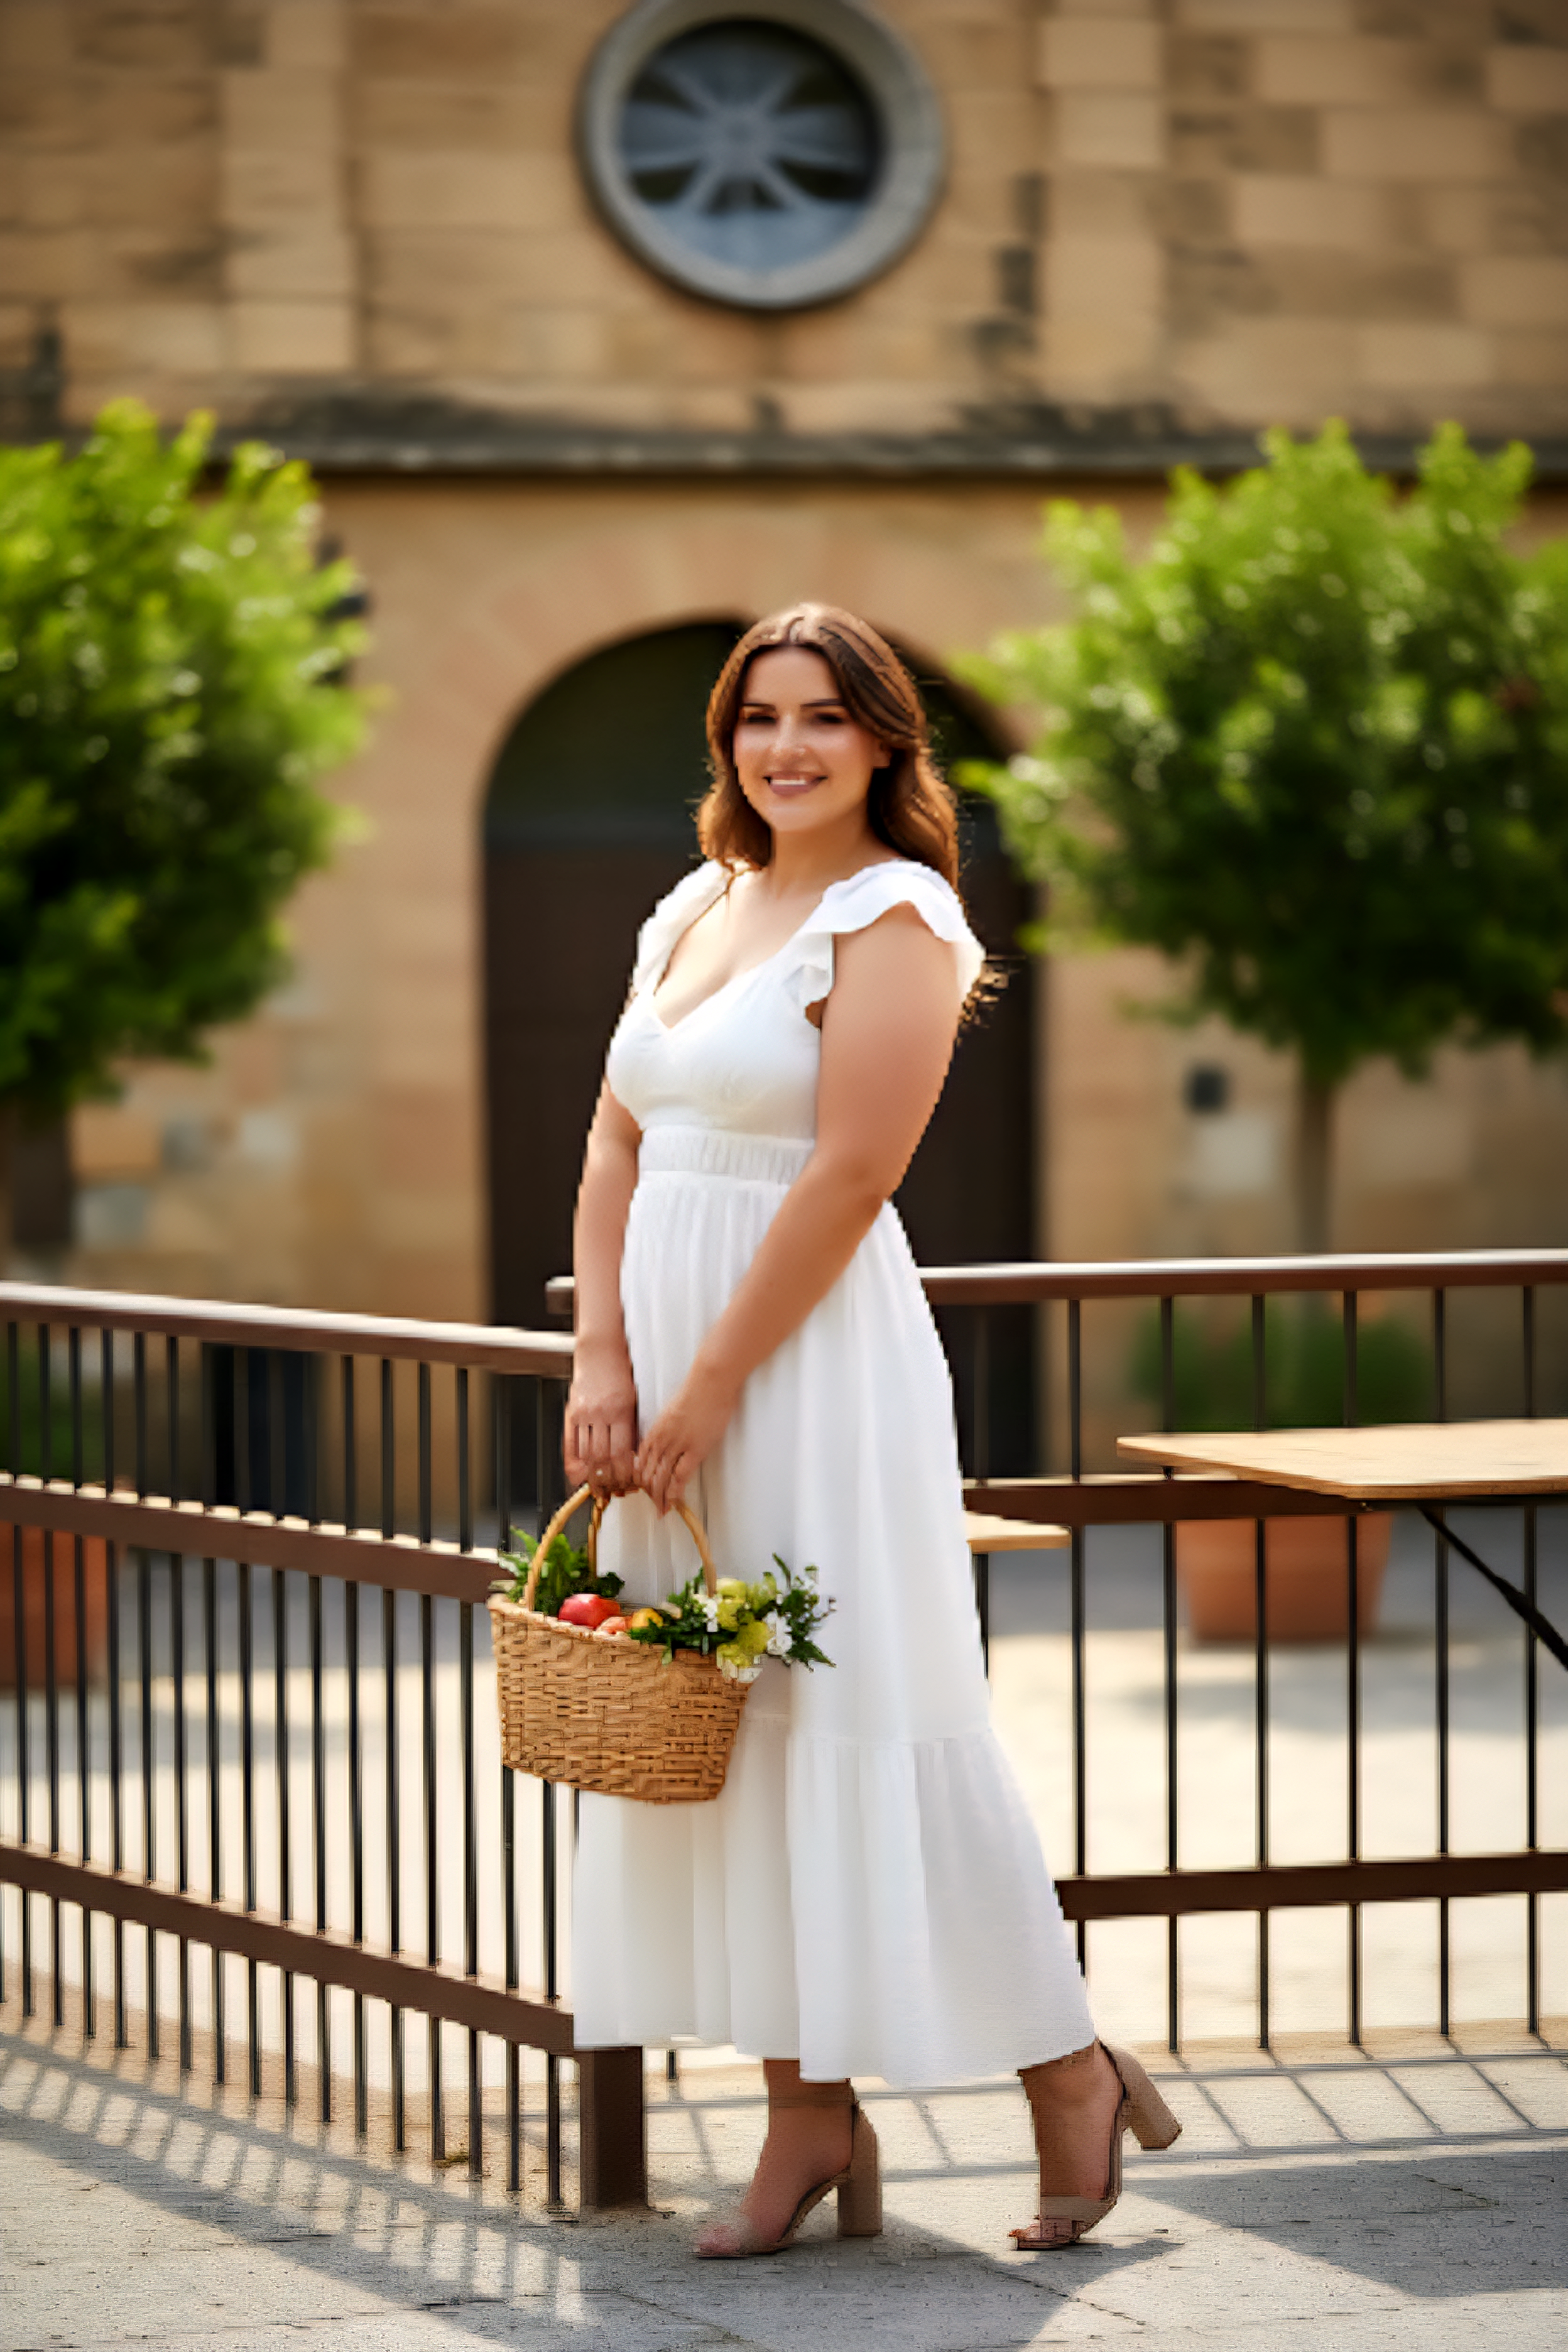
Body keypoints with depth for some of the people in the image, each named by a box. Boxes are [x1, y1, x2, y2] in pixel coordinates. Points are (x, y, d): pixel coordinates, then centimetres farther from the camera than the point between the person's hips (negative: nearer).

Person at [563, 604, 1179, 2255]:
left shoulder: (894, 916, -9)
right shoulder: (692, 911, 14)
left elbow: (848, 1175, -16)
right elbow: (618, 1144, 11)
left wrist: (708, 1391, -16)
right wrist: (603, 1362, -1)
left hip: (817, 1358, -7)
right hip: (672, 1363, 7)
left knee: (861, 1719, -5)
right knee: (720, 1727, 6)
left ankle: (1069, 2075, 9)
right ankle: (810, 2117, 13)